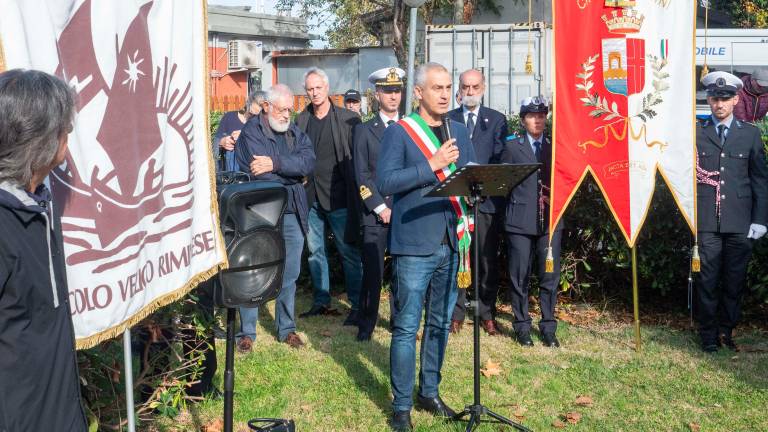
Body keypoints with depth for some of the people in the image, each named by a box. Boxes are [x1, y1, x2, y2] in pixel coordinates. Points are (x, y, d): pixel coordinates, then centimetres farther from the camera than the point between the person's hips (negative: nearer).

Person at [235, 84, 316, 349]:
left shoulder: (296, 133, 11)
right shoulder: (251, 132, -6)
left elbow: (309, 162, -8)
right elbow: (261, 175, -18)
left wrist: (276, 164, -19)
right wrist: (294, 172, -6)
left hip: (292, 214, 5)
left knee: (289, 275, 12)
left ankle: (286, 329, 25)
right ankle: (247, 332, 15)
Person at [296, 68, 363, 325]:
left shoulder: (347, 119, -2)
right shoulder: (301, 120, 10)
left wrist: (355, 192, -8)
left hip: (338, 197, -5)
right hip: (310, 197, 5)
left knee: (349, 252, -1)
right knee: (315, 251, 11)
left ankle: (357, 305, 6)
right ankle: (321, 302, 22)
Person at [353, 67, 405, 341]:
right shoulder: (364, 130, 6)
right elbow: (362, 175, 0)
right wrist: (380, 208, -8)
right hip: (375, 213, -2)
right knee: (373, 272, -2)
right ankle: (366, 326, 7)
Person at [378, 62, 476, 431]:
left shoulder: (459, 132, 13)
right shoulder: (398, 132, -4)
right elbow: (385, 181, -16)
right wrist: (433, 165, -19)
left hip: (450, 243, 6)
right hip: (414, 244, -5)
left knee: (441, 324, 14)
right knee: (407, 327, -2)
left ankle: (429, 393, 28)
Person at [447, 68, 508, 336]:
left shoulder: (496, 120, 9)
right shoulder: (447, 119, 11)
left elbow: (500, 160, 2)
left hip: (486, 198, 0)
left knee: (488, 259, 3)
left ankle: (487, 314, 12)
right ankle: (456, 313, 11)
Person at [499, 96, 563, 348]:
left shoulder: (555, 147, 13)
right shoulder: (512, 147, 8)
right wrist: (512, 206, -1)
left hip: (550, 219, 2)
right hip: (520, 220, -2)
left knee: (550, 275, 2)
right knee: (520, 277, 2)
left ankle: (548, 328, 11)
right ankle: (522, 326, 12)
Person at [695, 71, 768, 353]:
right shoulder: (695, 132, 6)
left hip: (740, 223, 1)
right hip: (707, 222, -1)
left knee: (735, 280, 6)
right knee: (708, 279, 1)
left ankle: (727, 331, 19)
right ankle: (708, 335, 12)